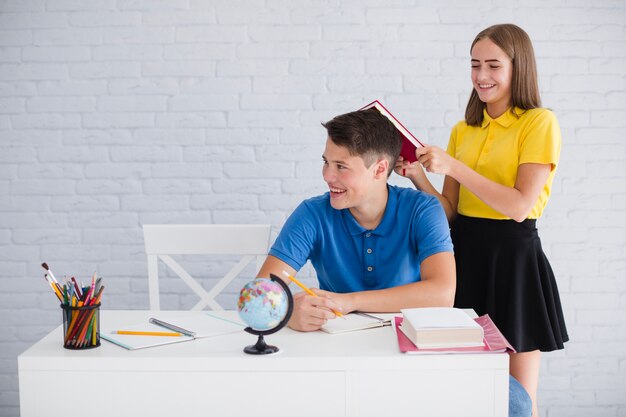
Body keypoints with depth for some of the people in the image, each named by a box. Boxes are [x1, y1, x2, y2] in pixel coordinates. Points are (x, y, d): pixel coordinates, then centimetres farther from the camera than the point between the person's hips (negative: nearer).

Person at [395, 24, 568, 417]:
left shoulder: (539, 122, -6)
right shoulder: (463, 130, 11)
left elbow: (520, 206, -17)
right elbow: (450, 209, 9)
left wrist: (453, 166, -21)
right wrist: (418, 177, -9)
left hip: (513, 256, -5)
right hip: (465, 253, 5)